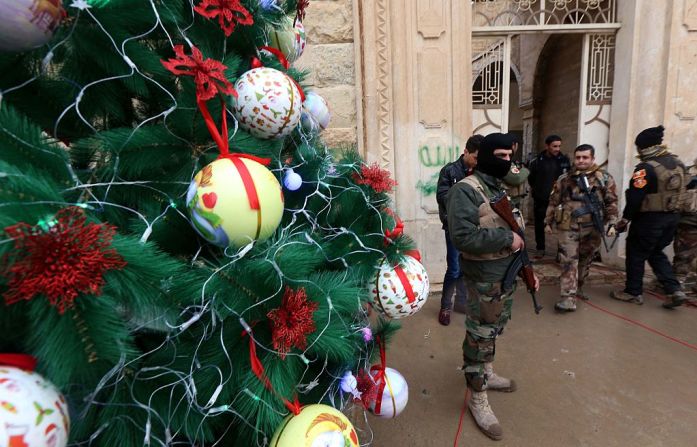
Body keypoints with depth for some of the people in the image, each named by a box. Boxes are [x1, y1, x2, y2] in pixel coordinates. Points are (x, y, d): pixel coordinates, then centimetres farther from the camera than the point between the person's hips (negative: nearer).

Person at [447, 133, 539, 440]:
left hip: (508, 274, 9)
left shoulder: (503, 188, 11)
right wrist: (506, 239, -22)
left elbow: (515, 232, 17)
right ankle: (478, 399, 21)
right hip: (484, 279, -9)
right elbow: (462, 237, -30)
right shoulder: (465, 190, -19)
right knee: (480, 336, 4)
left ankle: (487, 374, 45)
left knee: (494, 330, 24)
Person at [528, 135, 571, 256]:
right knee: (540, 224, 9)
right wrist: (537, 190, 5)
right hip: (541, 199, 0)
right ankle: (540, 248, 22)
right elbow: (531, 179, 9)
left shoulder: (564, 160, 1)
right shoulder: (537, 161, -2)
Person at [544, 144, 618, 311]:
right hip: (568, 227, -1)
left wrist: (611, 223, -6)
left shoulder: (605, 178, 4)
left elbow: (611, 202, 3)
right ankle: (569, 297, -7)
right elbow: (553, 202, 8)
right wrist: (548, 222, 7)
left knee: (585, 260, 14)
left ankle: (577, 288, 33)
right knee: (569, 261, -6)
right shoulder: (564, 179, 5)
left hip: (592, 228, 1)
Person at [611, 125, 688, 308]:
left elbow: (635, 197, -22)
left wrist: (625, 219, -12)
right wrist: (672, 211, 21)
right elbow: (680, 190, 14)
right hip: (673, 217, 8)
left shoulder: (646, 168, -20)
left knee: (636, 254, 7)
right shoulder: (678, 163, 7)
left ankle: (633, 292, 17)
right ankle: (674, 290, 16)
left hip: (649, 219, -8)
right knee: (656, 253, 22)